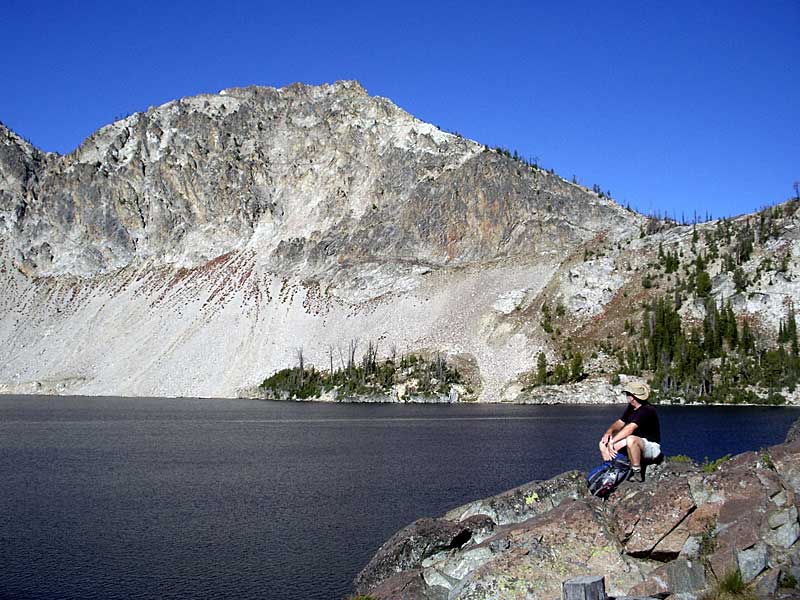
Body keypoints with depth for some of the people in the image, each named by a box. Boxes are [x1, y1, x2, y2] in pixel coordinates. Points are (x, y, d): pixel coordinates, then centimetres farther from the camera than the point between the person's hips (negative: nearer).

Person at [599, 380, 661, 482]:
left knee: (631, 440, -41)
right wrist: (609, 432, -13)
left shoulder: (647, 410, -24)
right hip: (636, 443, 8)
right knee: (604, 444, -4)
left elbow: (630, 428, -32)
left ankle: (637, 473, -26)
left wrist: (612, 441, -33)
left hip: (651, 446, -8)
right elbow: (620, 423, 9)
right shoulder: (630, 407, 4)